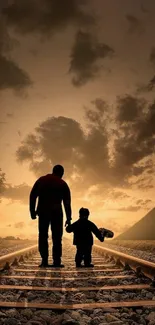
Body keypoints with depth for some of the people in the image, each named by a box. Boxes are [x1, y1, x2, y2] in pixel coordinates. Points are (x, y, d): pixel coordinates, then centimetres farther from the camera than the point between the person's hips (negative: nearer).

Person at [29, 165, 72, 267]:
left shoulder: (41, 180, 13)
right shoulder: (63, 184, 8)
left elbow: (33, 195, 6)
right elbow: (67, 202, 4)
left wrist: (32, 210, 7)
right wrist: (69, 218, 6)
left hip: (43, 211, 1)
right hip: (56, 212, -1)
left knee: (43, 236, 4)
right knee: (57, 237, 3)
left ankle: (44, 260, -4)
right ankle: (57, 261, -3)